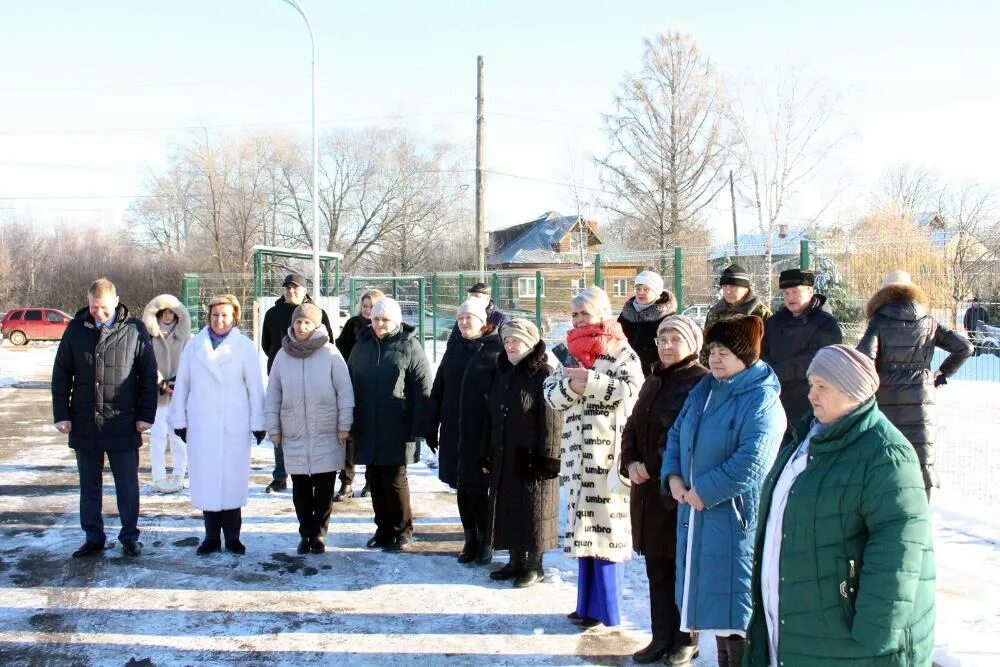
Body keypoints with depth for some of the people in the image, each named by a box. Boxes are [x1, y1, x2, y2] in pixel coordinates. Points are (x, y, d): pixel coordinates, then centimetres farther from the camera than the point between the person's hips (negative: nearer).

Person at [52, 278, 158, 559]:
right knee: (89, 485, 12)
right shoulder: (76, 329, 3)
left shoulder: (134, 330, -3)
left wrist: (146, 415, -3)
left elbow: (149, 376, 1)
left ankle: (129, 536, 18)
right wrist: (61, 415, 2)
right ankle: (93, 538, 22)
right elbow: (61, 375, 7)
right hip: (84, 423, 3)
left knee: (127, 485, 6)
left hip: (123, 424, -2)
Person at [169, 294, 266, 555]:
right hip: (201, 426, 2)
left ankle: (232, 536, 14)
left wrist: (258, 423, -1)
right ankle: (211, 536, 14)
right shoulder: (194, 345, 7)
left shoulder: (245, 346, 1)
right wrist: (179, 420, 7)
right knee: (206, 481, 4)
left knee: (232, 480, 2)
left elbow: (255, 387, 1)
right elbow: (182, 384, 10)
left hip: (234, 426, -2)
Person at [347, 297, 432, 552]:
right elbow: (351, 385, 14)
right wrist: (351, 424, 10)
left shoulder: (409, 347, -6)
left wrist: (418, 429, -13)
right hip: (367, 429, 5)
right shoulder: (362, 345, 9)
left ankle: (402, 532, 14)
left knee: (394, 479, -1)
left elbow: (423, 392, -9)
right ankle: (384, 529, 24)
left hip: (397, 430, -5)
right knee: (375, 479, 11)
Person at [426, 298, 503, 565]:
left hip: (482, 435, -5)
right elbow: (438, 391, 14)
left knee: (478, 488, 0)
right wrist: (432, 428, 11)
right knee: (462, 488, 10)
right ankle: (470, 540, 23)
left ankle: (485, 541, 16)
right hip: (453, 433, 5)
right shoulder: (454, 351, 13)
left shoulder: (496, 350, -5)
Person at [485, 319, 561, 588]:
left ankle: (534, 565, 15)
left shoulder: (543, 375, -11)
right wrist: (489, 453, 14)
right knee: (508, 510, 12)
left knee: (533, 513, 2)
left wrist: (547, 456, -18)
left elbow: (551, 420, -15)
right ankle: (516, 561, 25)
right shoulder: (503, 374, 13)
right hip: (504, 457, 8)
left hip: (531, 457, -7)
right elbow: (493, 417, 16)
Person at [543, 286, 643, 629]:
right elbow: (551, 395, 8)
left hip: (609, 450, -6)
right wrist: (570, 385, -12)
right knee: (584, 529, 11)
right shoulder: (570, 353, 16)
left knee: (604, 527, -4)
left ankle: (605, 609, 5)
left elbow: (631, 390, -16)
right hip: (579, 451, 6)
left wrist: (591, 381, -18)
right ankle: (588, 604, 21)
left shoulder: (621, 351, -2)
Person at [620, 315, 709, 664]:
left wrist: (654, 467, -16)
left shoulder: (702, 383, -11)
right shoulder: (654, 381, 15)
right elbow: (633, 426, 16)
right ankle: (661, 637, 24)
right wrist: (630, 462, -2)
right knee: (657, 567, 13)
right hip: (648, 489, 7)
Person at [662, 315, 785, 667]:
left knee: (734, 612, -3)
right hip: (696, 515, 8)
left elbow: (750, 463, -24)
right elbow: (677, 434, 16)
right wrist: (673, 476, -1)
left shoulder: (761, 400, -15)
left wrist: (704, 491, -19)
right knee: (713, 605, 19)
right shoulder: (704, 389, 11)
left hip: (734, 518, -8)